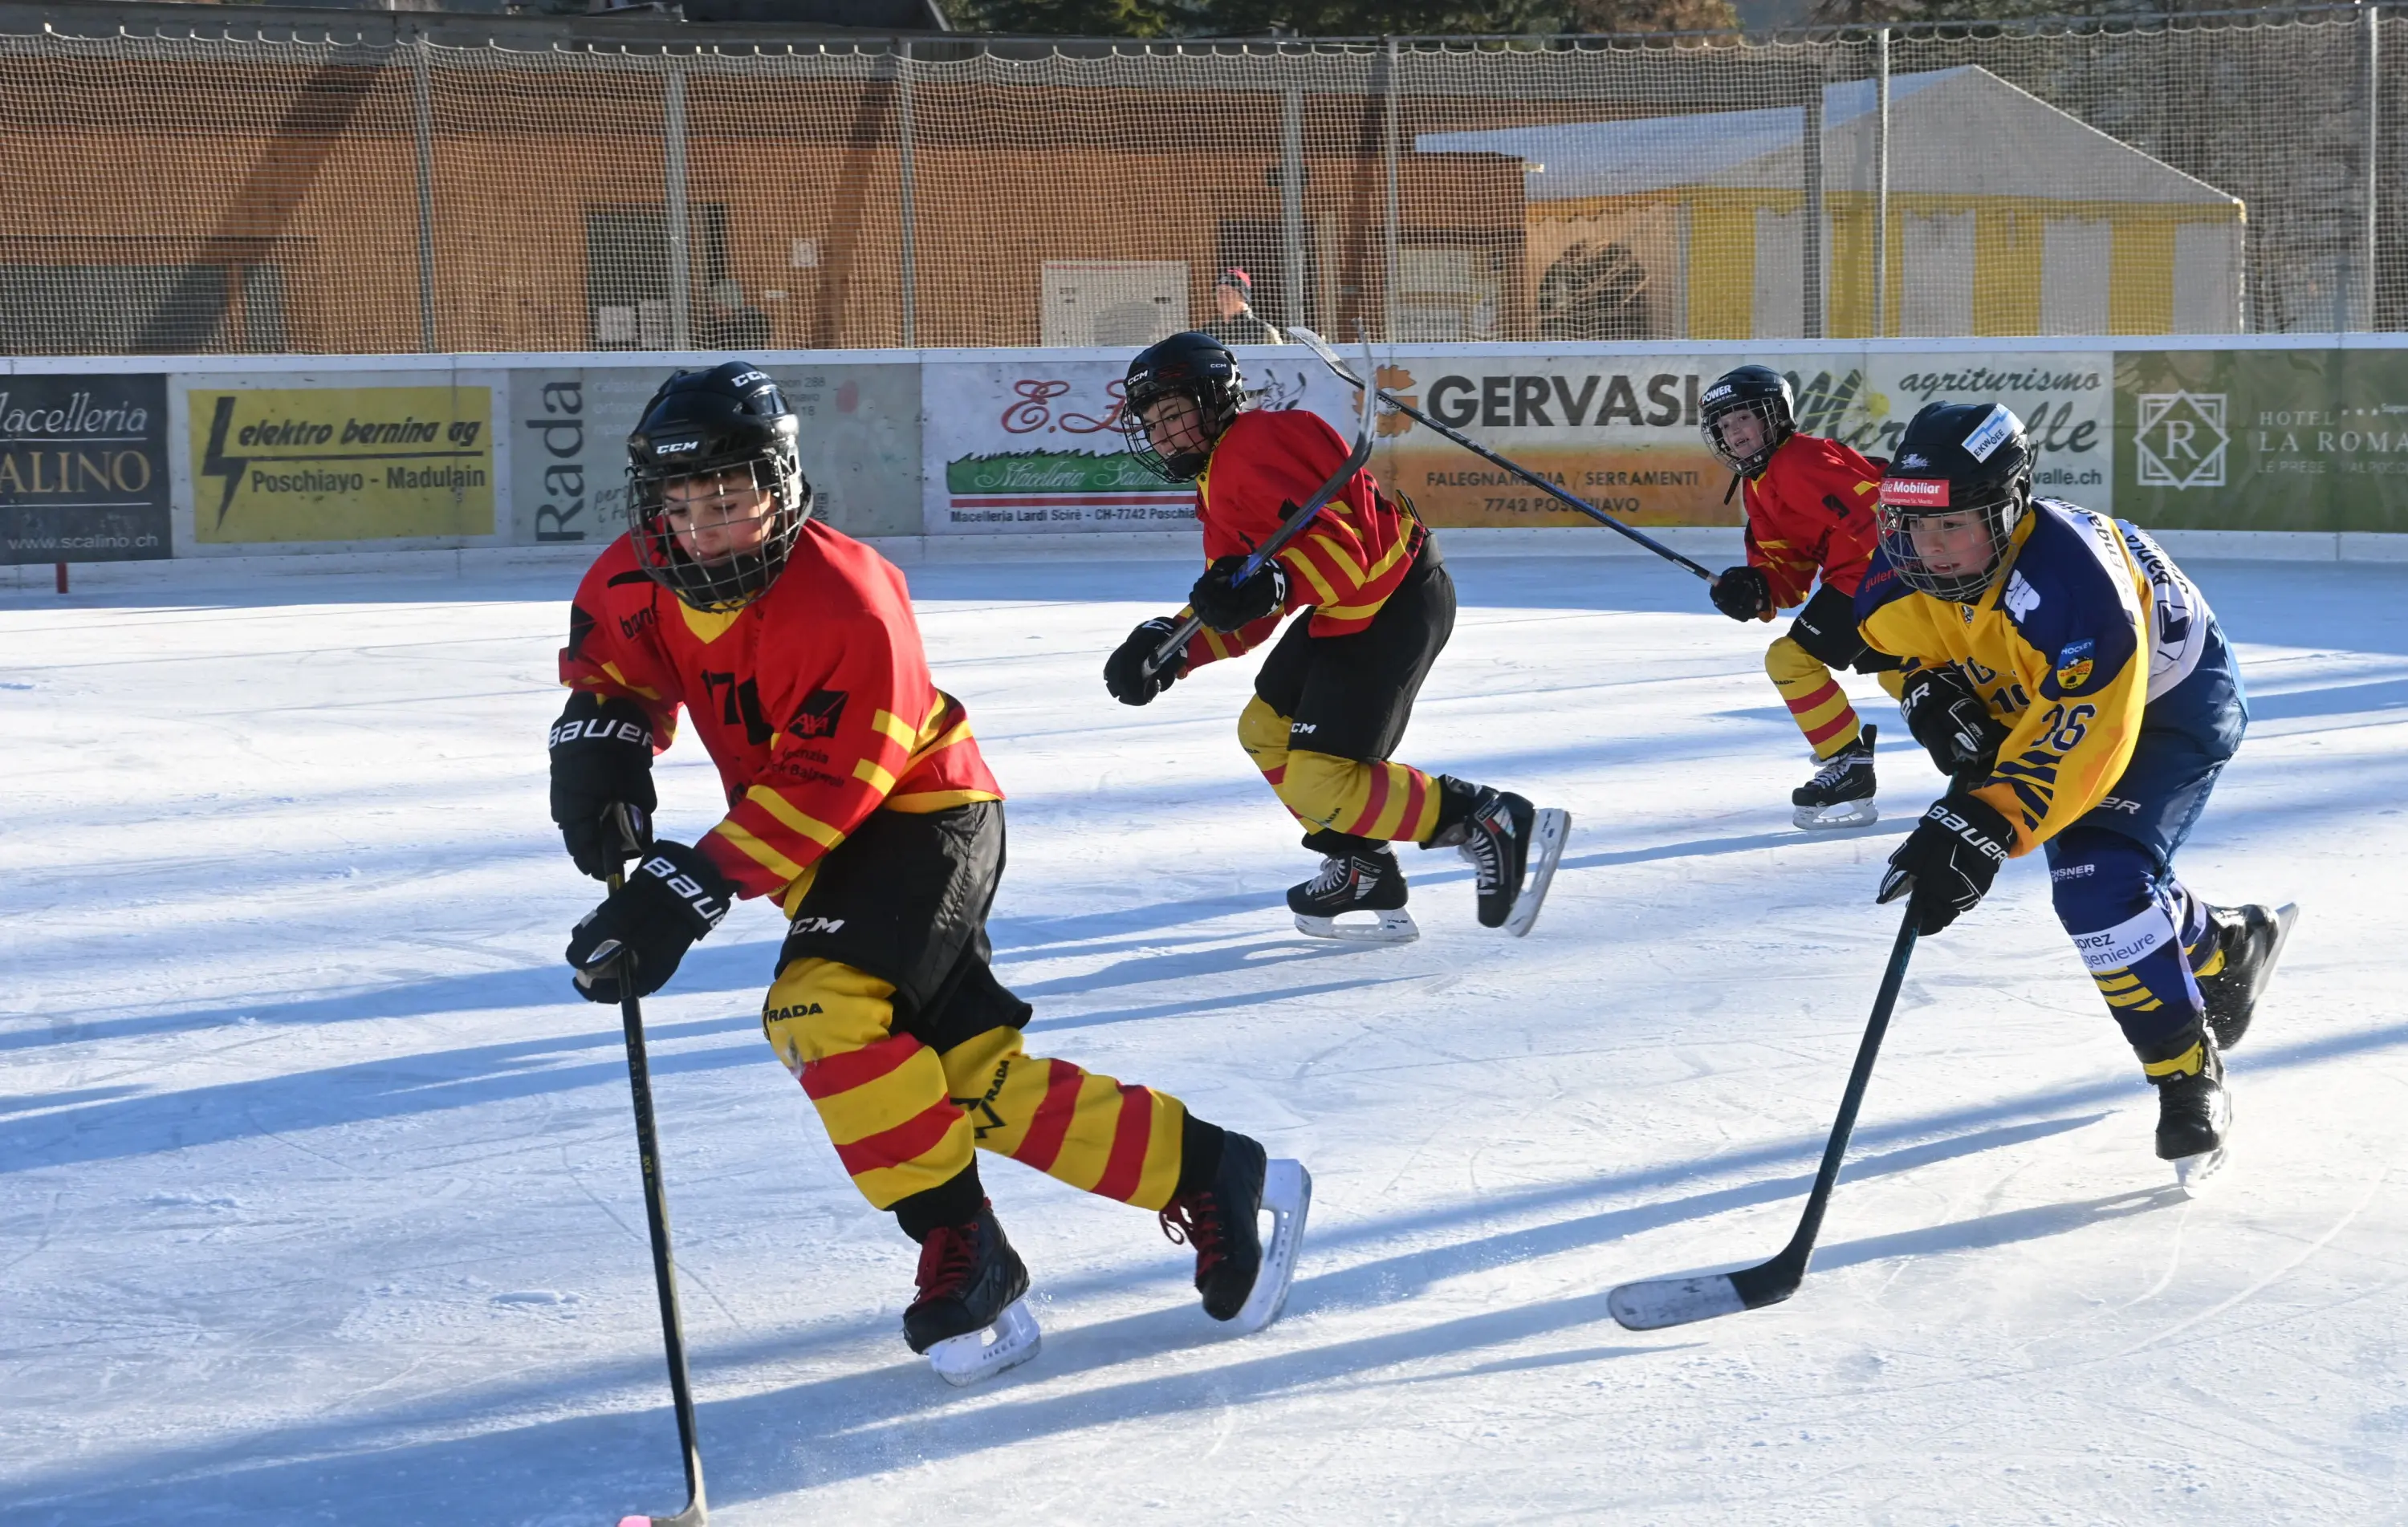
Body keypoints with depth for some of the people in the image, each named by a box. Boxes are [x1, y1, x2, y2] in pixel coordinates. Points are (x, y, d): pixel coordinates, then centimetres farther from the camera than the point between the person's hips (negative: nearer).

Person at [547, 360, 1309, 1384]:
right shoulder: (644, 578, -5)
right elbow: (614, 662, 15)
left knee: (824, 1012, -28)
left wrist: (690, 889, -33)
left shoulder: (841, 600, -27)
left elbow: (820, 790, -29)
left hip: (922, 815, -7)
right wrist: (599, 738, -7)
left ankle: (961, 1252, -17)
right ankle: (1215, 1176, 8)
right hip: (826, 848, 7)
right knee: (978, 1078, -1)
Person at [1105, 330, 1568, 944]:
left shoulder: (1256, 446, -15)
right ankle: (1363, 872, 22)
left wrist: (1272, 587, -40)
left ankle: (1498, 824, -9)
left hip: (1397, 604, -11)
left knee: (1319, 779, -13)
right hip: (1347, 611, 11)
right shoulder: (1220, 484, 18)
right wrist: (1170, 645, 0)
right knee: (1266, 731, 16)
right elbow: (1239, 618, 14)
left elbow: (1339, 546, -26)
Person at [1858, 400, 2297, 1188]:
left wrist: (1985, 827, -52)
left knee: (2099, 884, -24)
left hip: (2170, 703, -8)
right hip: (2045, 700, 8)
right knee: (2113, 886, 16)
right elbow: (1895, 640, 3)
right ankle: (2230, 944, 47)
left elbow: (2083, 737, -44)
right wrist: (1930, 691, -19)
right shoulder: (1900, 571, -20)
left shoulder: (2070, 578, -42)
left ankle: (2189, 1074, -7)